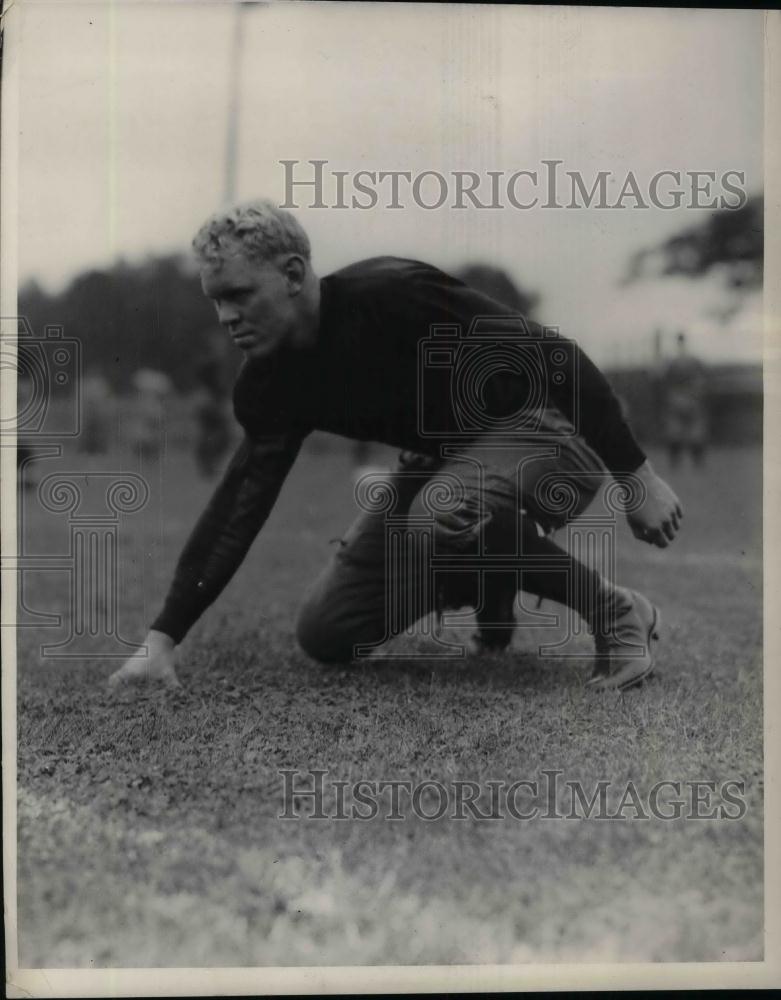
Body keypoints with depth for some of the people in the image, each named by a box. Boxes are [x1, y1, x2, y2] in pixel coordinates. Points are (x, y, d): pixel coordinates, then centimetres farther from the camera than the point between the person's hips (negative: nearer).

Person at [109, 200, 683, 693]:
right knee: (328, 634, -1)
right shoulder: (271, 385, -7)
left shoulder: (390, 296, -28)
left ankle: (617, 615, -17)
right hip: (447, 459, 7)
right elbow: (239, 506, -6)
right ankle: (491, 588, 22)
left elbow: (557, 359, -25)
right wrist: (163, 640, -13)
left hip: (549, 428, -7)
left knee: (440, 516, -40)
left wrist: (637, 480, -24)